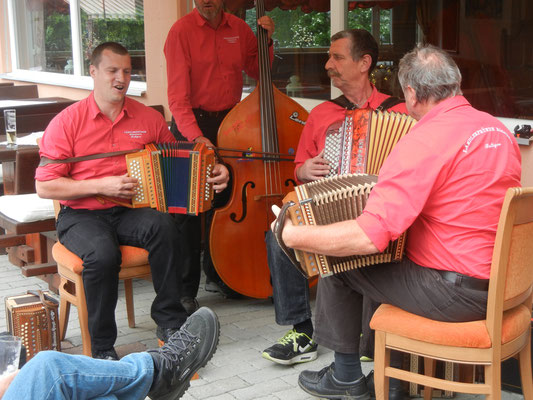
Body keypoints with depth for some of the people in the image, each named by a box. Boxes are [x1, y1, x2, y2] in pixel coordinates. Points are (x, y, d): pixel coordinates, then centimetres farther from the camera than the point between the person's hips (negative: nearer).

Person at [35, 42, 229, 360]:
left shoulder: (149, 118, 8)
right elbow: (45, 186, -5)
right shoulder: (67, 122, -2)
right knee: (102, 253, -35)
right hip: (82, 215, -2)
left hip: (130, 212, 3)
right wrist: (102, 185, -15)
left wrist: (212, 173, -2)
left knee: (163, 225, -32)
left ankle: (170, 322, -18)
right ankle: (103, 348, -15)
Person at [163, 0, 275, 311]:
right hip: (192, 125, -5)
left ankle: (216, 274, 29)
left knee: (224, 203, 12)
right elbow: (178, 95, -15)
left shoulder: (239, 29, 8)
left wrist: (266, 41, 0)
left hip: (230, 122, 5)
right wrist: (195, 136, -27)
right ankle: (186, 289, 2)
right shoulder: (182, 31, -9)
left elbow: (258, 72, 17)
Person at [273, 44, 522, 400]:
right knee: (392, 258, 27)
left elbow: (370, 236, -28)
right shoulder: (500, 129, 5)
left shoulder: (424, 142, -21)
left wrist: (295, 235, -16)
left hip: (454, 294, -8)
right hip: (504, 286, 8)